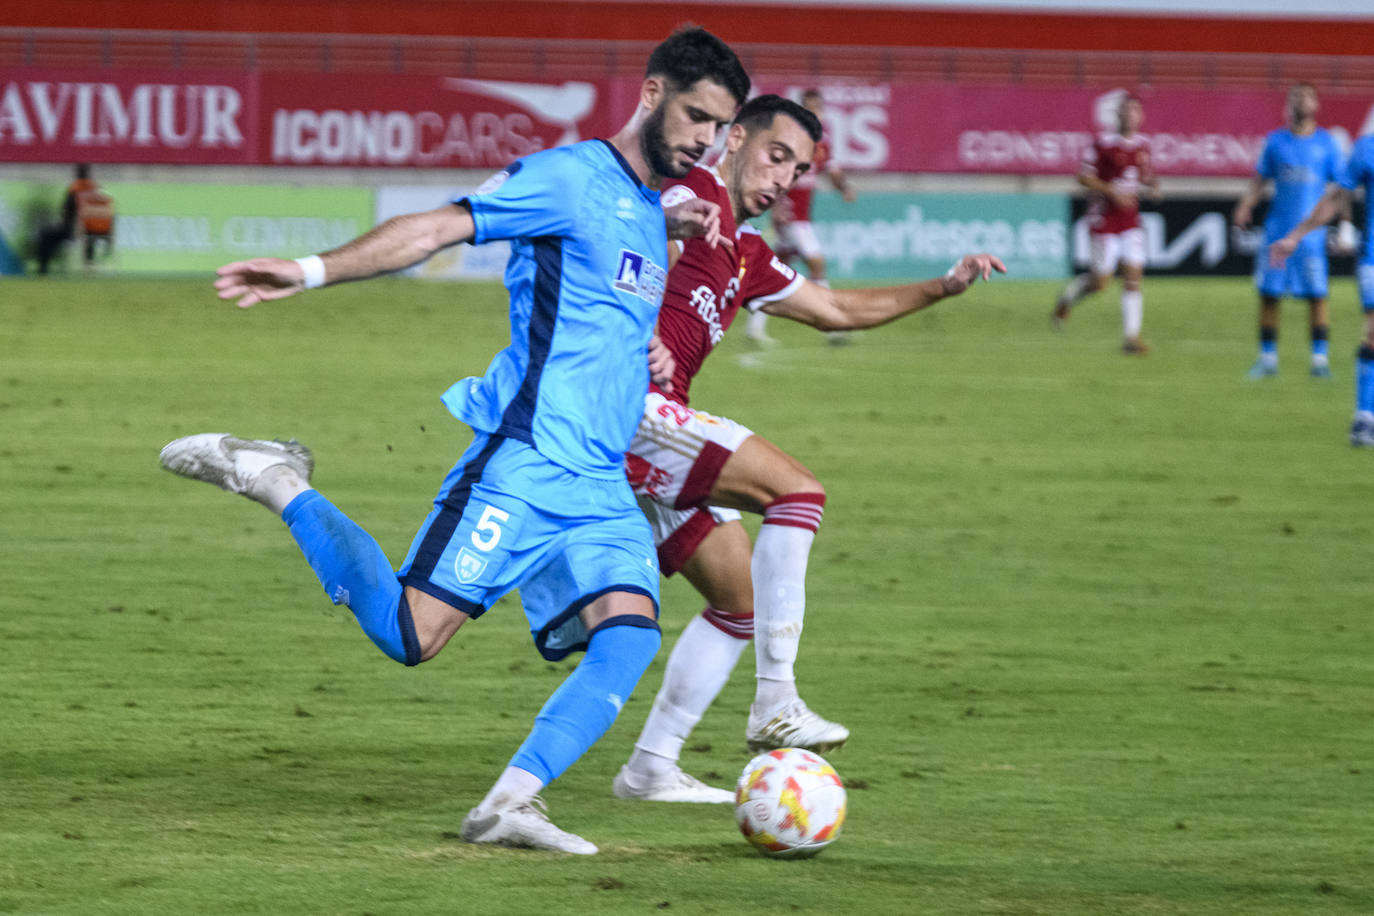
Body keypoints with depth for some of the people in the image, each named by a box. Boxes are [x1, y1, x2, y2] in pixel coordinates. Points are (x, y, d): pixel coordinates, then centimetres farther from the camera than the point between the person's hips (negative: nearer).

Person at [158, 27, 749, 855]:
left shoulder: (646, 208, 20)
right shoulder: (573, 176, -6)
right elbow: (436, 229, -12)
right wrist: (313, 273, -21)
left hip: (603, 489, 8)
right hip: (525, 464, -8)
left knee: (630, 634, -16)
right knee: (408, 634, -12)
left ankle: (510, 805, -16)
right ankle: (276, 482, 7)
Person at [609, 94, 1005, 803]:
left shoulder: (746, 256, 25)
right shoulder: (698, 196, -4)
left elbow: (835, 310, 34)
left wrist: (941, 289, 29)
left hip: (649, 427, 10)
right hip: (627, 406, -10)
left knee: (742, 600, 12)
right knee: (796, 488, -17)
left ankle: (651, 768, 13)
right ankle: (775, 705, -20)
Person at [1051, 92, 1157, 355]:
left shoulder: (1142, 145, 6)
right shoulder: (1103, 143, -11)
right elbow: (1083, 176, -9)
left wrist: (1152, 183, 0)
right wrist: (1111, 191, -21)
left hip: (1130, 222, 5)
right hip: (1103, 221, -5)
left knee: (1133, 277, -5)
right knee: (1100, 280, -2)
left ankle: (1131, 336, -4)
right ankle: (1066, 298, 29)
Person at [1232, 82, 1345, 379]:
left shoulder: (1326, 143, 5)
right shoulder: (1276, 141, 9)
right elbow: (1259, 179, 14)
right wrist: (1244, 207, -2)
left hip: (1311, 230, -2)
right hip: (1278, 229, 2)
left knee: (1317, 296, -6)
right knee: (1269, 295, 1)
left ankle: (1320, 359, 1)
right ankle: (1268, 357, 11)